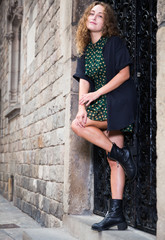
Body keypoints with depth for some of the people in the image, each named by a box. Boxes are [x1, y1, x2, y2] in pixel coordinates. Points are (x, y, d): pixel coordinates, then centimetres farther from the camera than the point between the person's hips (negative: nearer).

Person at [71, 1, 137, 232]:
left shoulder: (114, 42, -3)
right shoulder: (85, 50, 14)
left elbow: (124, 73, -11)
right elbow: (84, 81, 6)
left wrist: (97, 94, -15)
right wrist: (82, 107, -11)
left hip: (118, 101, -6)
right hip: (102, 105, 6)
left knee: (77, 125, -17)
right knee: (113, 161, 2)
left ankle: (120, 153, -8)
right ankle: (116, 214, 3)